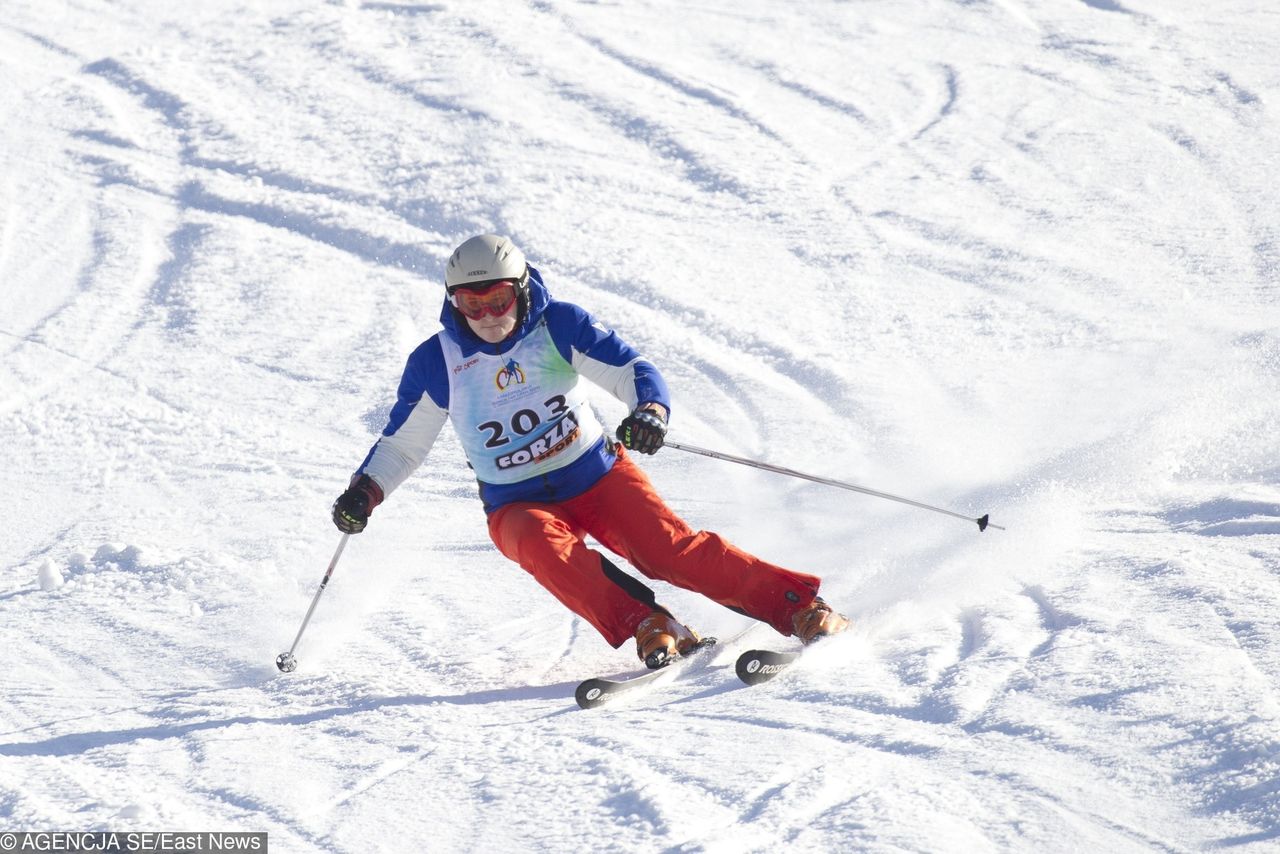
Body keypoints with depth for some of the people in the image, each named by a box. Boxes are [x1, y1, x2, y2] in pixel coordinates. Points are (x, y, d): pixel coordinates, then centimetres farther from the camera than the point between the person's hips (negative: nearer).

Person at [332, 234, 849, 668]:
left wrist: (650, 410, -35)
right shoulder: (436, 363, -5)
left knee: (672, 549, -21)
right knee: (541, 545, -35)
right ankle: (647, 628, -39)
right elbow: (401, 443, 6)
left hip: (599, 475, 0)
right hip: (519, 506, 0)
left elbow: (631, 370, -12)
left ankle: (800, 608, -18)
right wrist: (365, 490, -11)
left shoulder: (559, 326, -8)